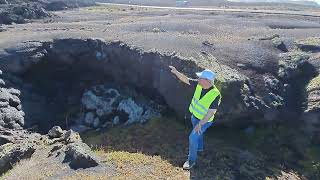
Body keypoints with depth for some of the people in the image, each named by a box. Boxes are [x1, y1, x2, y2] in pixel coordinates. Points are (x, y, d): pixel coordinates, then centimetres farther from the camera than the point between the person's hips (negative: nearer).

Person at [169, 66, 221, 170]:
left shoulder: (215, 95, -33)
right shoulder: (199, 84, -17)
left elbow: (211, 112, -30)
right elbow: (185, 80, -7)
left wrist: (200, 124, -33)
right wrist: (176, 72, -18)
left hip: (204, 121, -6)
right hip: (194, 116, 7)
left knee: (193, 137, -7)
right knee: (197, 134, 28)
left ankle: (192, 160, 15)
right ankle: (199, 147, 56)